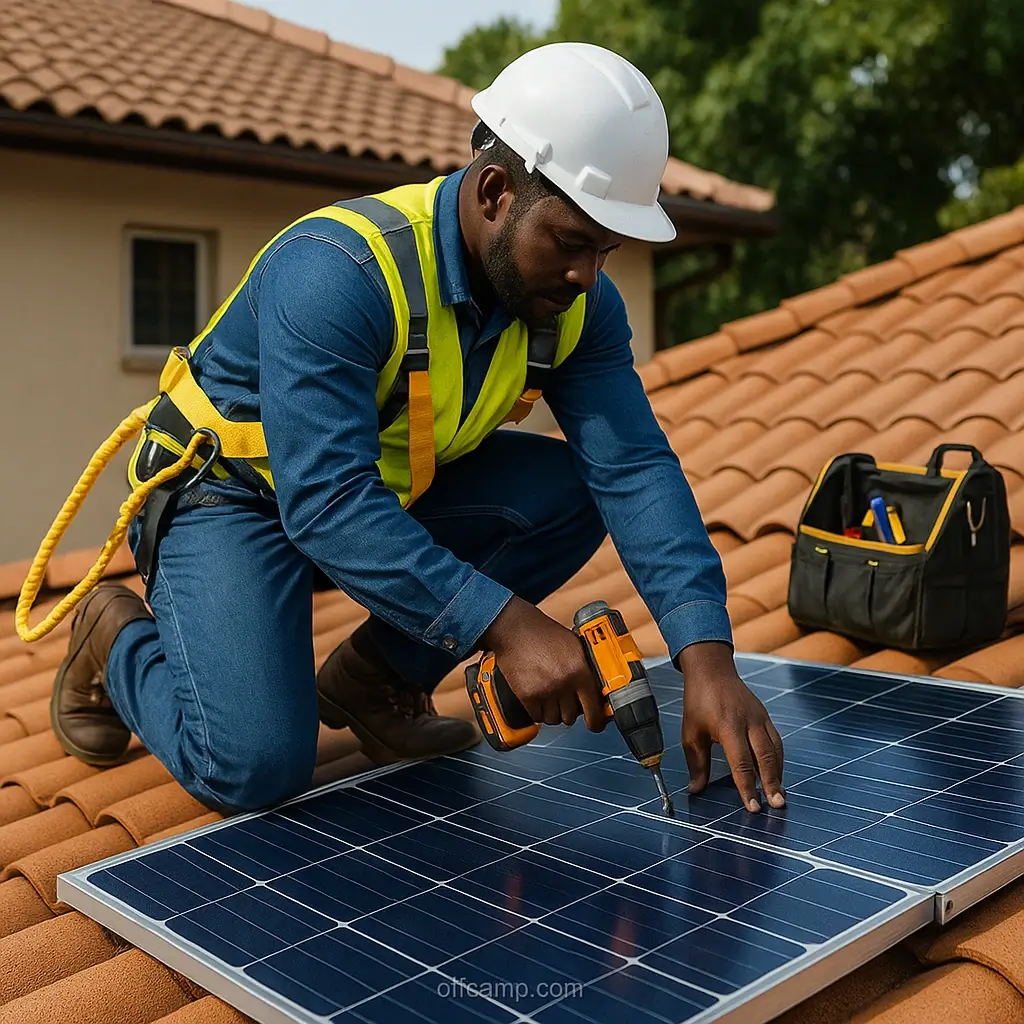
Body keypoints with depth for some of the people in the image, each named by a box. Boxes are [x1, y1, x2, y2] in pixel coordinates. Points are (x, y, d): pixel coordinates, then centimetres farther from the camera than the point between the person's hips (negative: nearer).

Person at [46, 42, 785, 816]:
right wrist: (505, 623, -43)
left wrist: (708, 657, -31)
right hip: (232, 493, -6)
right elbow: (327, 503, -38)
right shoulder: (336, 272, -33)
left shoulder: (579, 304, -13)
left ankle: (375, 681, 2)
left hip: (394, 491, 6)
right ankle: (118, 637, 10)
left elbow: (636, 469, -20)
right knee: (255, 768, -24)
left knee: (572, 491, -16)